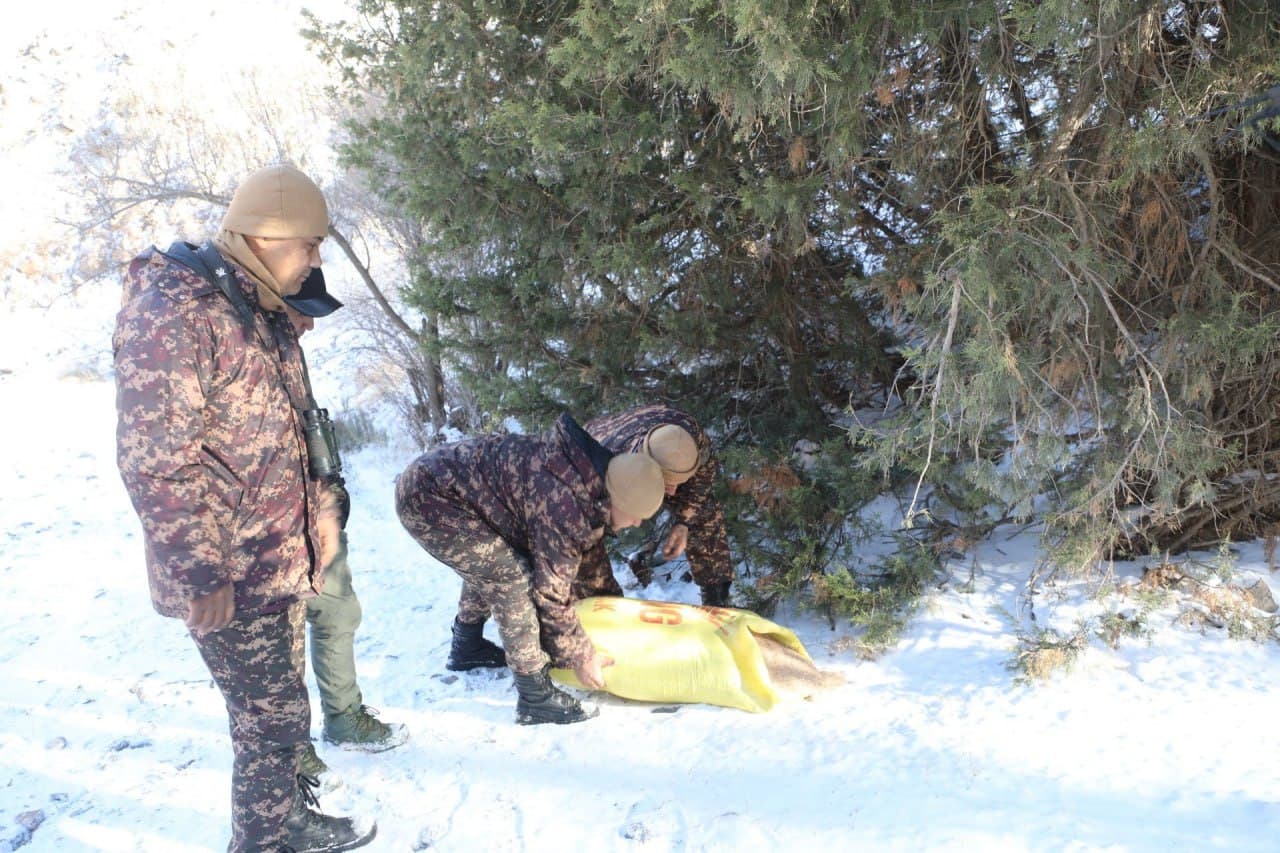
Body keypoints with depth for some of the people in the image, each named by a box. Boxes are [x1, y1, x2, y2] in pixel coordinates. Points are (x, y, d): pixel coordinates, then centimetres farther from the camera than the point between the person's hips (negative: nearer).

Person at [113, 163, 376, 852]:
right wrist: (201, 575, -22)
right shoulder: (170, 314, -21)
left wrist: (319, 508, 20)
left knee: (277, 707, 22)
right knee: (272, 716, 2)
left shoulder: (262, 310, 9)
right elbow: (155, 463, -23)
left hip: (281, 558, 9)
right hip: (230, 578, -9)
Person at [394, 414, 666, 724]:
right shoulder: (564, 505, -26)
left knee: (487, 567, 25)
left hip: (434, 475, 10)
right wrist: (580, 656, -2)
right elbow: (550, 591, -16)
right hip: (428, 500, -10)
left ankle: (466, 646, 47)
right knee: (511, 579, -13)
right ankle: (535, 698, -3)